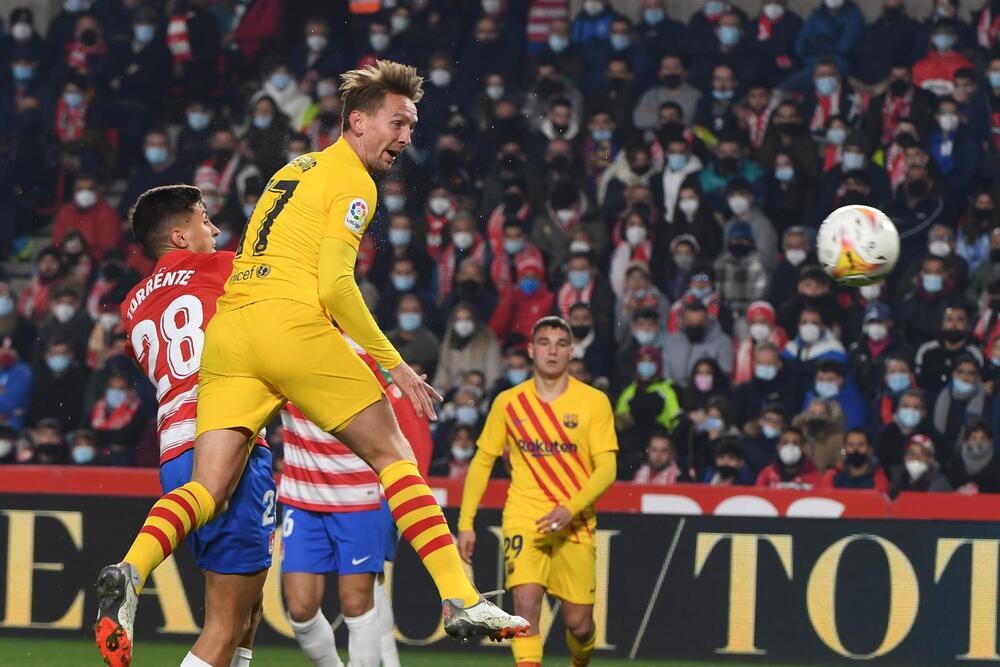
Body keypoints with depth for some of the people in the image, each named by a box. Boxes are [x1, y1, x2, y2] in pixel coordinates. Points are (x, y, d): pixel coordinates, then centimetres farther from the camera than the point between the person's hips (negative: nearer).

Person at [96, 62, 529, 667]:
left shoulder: (296, 170, 27)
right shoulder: (353, 184, 1)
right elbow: (335, 287, -10)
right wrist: (393, 364, -4)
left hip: (226, 334, 7)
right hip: (292, 322, -7)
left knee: (207, 490, -2)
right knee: (393, 455, 2)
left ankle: (131, 571, -29)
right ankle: (461, 599, -5)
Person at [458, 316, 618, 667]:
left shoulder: (594, 402, -2)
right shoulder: (508, 402, 3)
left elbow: (606, 468, -7)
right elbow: (482, 462, 11)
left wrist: (571, 508, -22)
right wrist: (466, 522, 6)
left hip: (575, 525, 0)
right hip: (524, 519, 0)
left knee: (579, 622, 3)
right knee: (526, 604, -21)